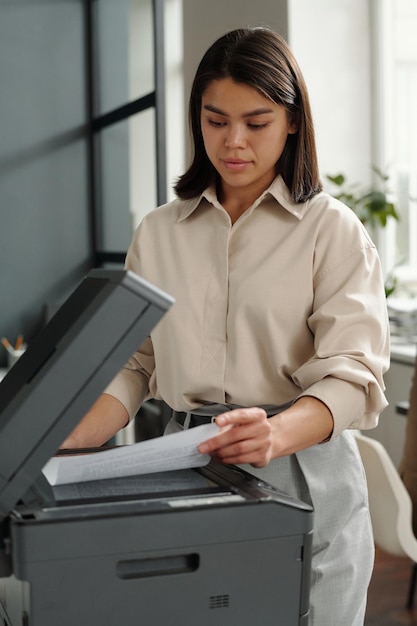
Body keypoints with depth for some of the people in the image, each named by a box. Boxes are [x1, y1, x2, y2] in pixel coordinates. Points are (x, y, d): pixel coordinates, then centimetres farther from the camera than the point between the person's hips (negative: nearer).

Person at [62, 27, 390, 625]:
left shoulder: (333, 229, -3)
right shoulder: (158, 232, 10)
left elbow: (351, 375, -12)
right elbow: (133, 363, 10)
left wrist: (276, 435, -32)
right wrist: (67, 447, -6)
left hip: (305, 471, -3)